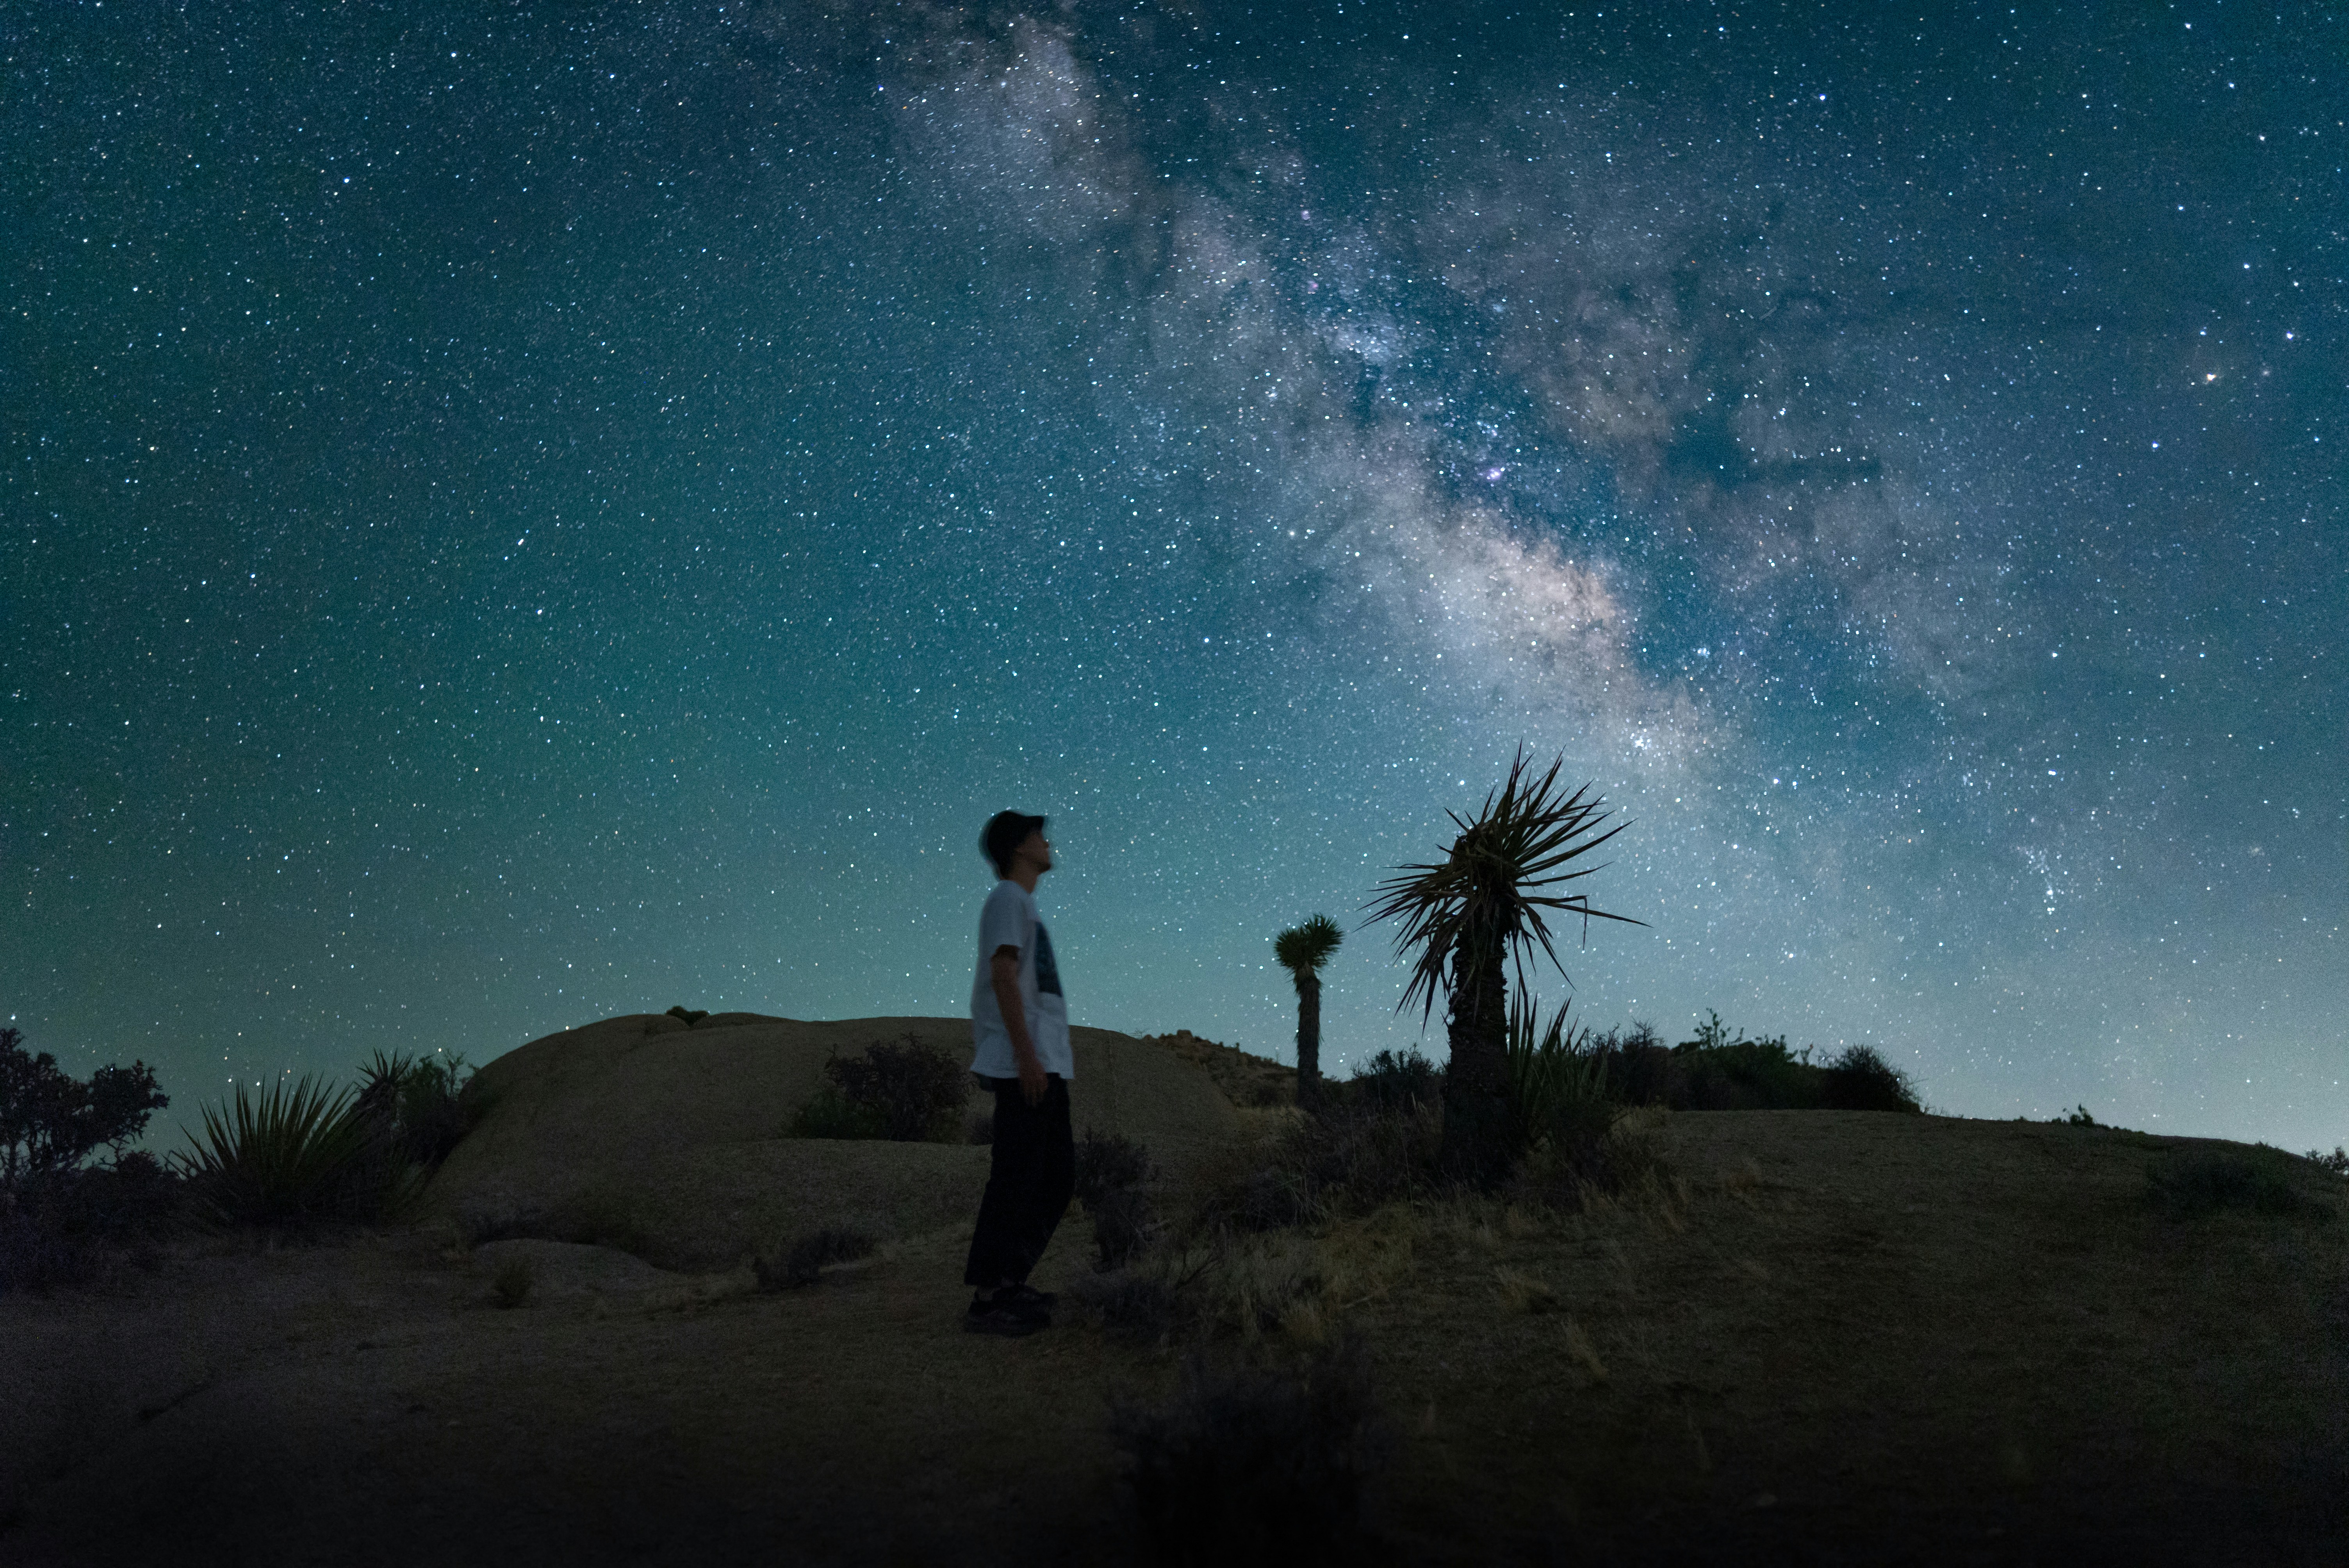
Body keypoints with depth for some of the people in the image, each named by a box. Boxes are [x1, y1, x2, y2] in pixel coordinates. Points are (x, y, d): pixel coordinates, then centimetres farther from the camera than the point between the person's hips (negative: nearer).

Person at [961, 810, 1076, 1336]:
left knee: (1058, 1177, 13)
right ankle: (986, 1299, -8)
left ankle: (1011, 1283, 18)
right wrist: (1026, 1054, -22)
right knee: (1015, 1179, -10)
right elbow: (1003, 976, -15)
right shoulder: (1009, 899, -5)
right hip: (1025, 1066, -10)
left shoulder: (1025, 905, 24)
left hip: (1046, 1067, 10)